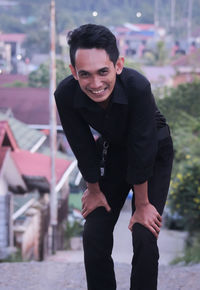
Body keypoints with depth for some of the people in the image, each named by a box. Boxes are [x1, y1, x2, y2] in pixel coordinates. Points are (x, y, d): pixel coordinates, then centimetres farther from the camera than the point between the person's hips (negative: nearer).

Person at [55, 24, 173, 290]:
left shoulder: (138, 87, -39)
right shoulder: (65, 95, -29)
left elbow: (142, 150, -29)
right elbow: (83, 148, -12)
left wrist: (142, 205, -19)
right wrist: (94, 190, 2)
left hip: (153, 152, -3)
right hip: (112, 149, 3)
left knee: (144, 237, -13)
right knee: (94, 236, -1)